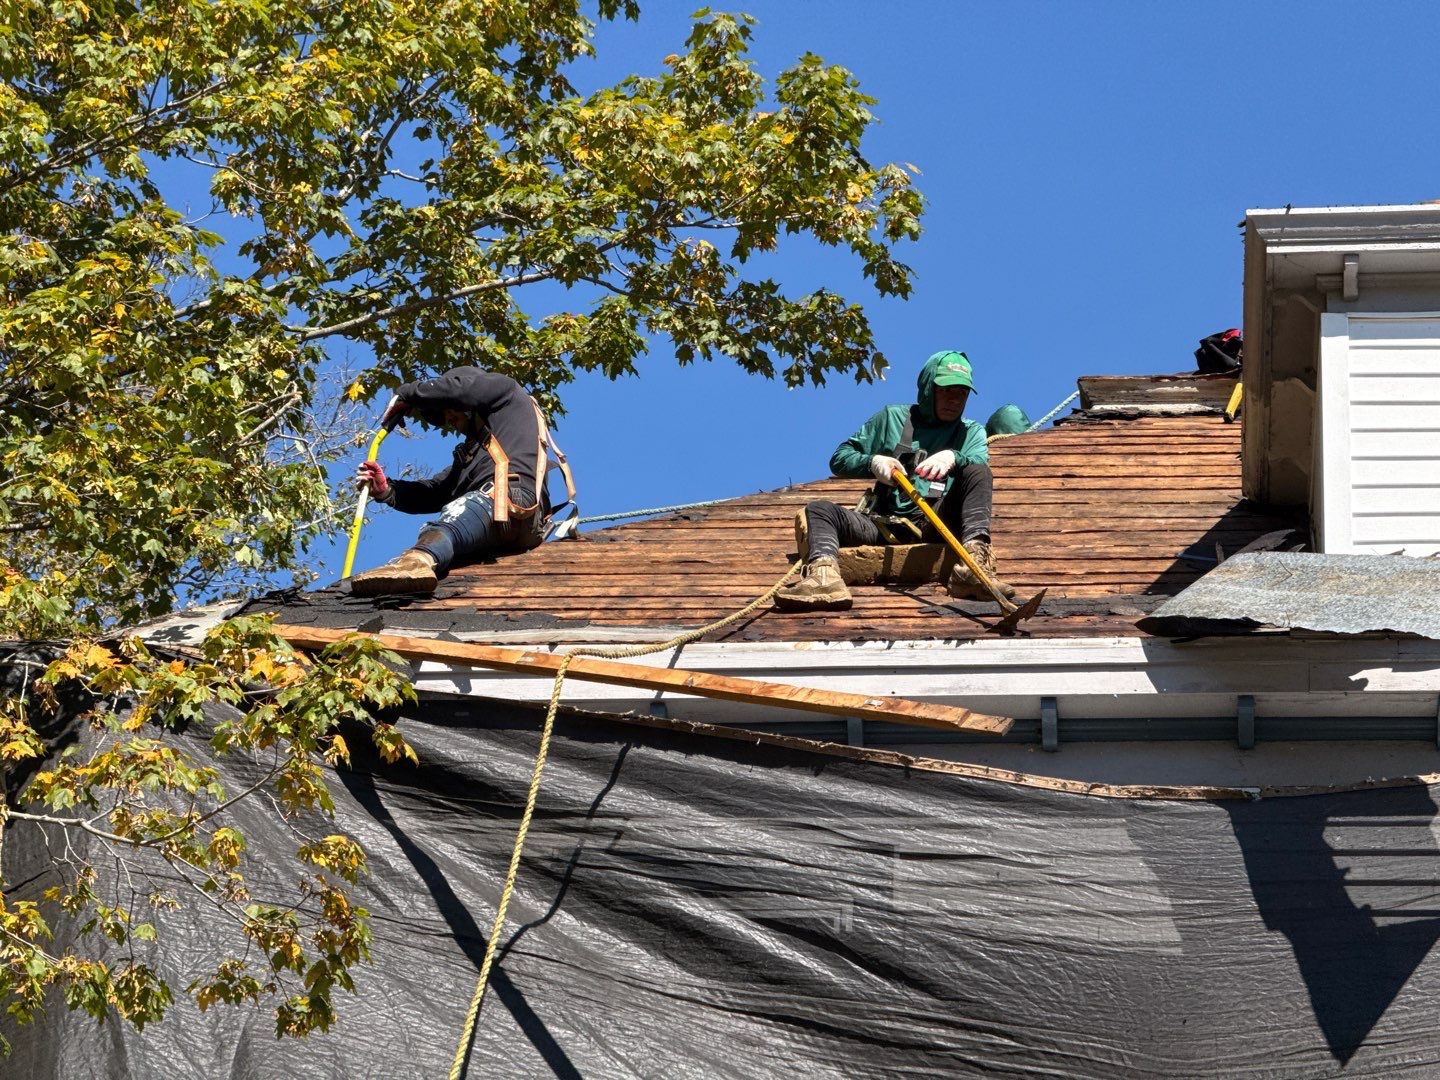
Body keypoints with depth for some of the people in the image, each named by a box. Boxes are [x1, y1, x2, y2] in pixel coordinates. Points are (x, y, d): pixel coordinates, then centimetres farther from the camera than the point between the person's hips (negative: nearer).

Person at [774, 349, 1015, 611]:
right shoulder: (893, 417, 19)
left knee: (977, 469, -22)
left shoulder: (971, 432, 19)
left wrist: (953, 458, -25)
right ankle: (824, 574, -56)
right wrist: (873, 462, -5)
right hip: (883, 524, 1)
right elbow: (840, 459, 17)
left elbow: (980, 471, -4)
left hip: (934, 524, -1)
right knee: (817, 510, -22)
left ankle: (974, 561, -43)